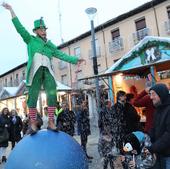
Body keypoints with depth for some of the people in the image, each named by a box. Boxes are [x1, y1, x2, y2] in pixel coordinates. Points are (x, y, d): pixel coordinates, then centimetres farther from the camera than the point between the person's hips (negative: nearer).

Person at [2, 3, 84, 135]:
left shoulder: (50, 44, 26)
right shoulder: (31, 40, 18)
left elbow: (61, 55, 22)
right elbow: (20, 28, 9)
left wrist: (75, 60, 14)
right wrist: (11, 10, 4)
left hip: (48, 71, 3)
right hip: (35, 70, -3)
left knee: (52, 95, -8)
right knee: (33, 96, -6)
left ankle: (51, 122, -3)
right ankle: (33, 124, -2)